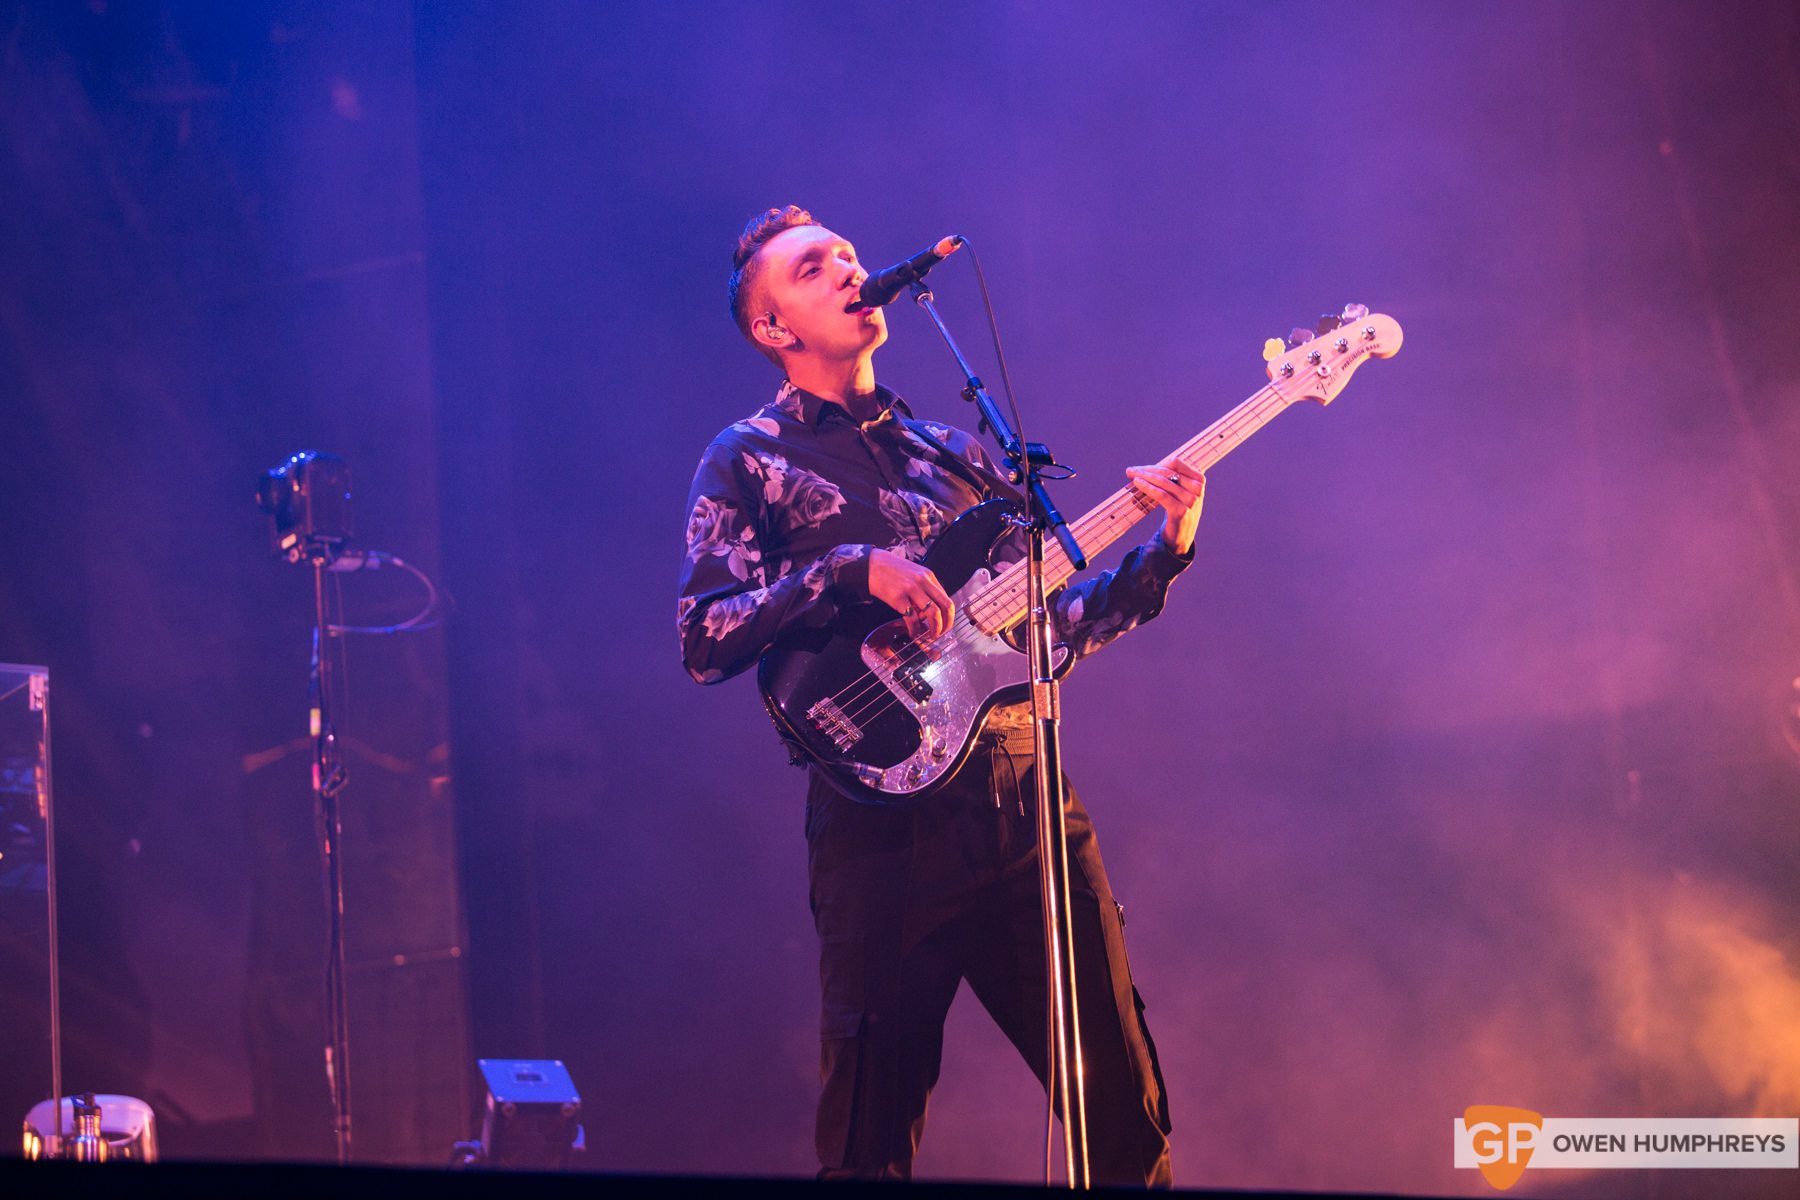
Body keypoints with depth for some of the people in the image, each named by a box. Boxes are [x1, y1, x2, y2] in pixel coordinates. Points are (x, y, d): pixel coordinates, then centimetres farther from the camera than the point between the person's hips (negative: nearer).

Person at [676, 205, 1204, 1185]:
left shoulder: (952, 450, 20)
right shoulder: (748, 463, 4)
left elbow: (1043, 626, 18)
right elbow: (702, 642, -9)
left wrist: (1162, 556, 4)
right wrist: (851, 570, -18)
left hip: (1031, 808, 5)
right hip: (888, 824, -5)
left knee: (1126, 1115, 4)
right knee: (870, 1146, -2)